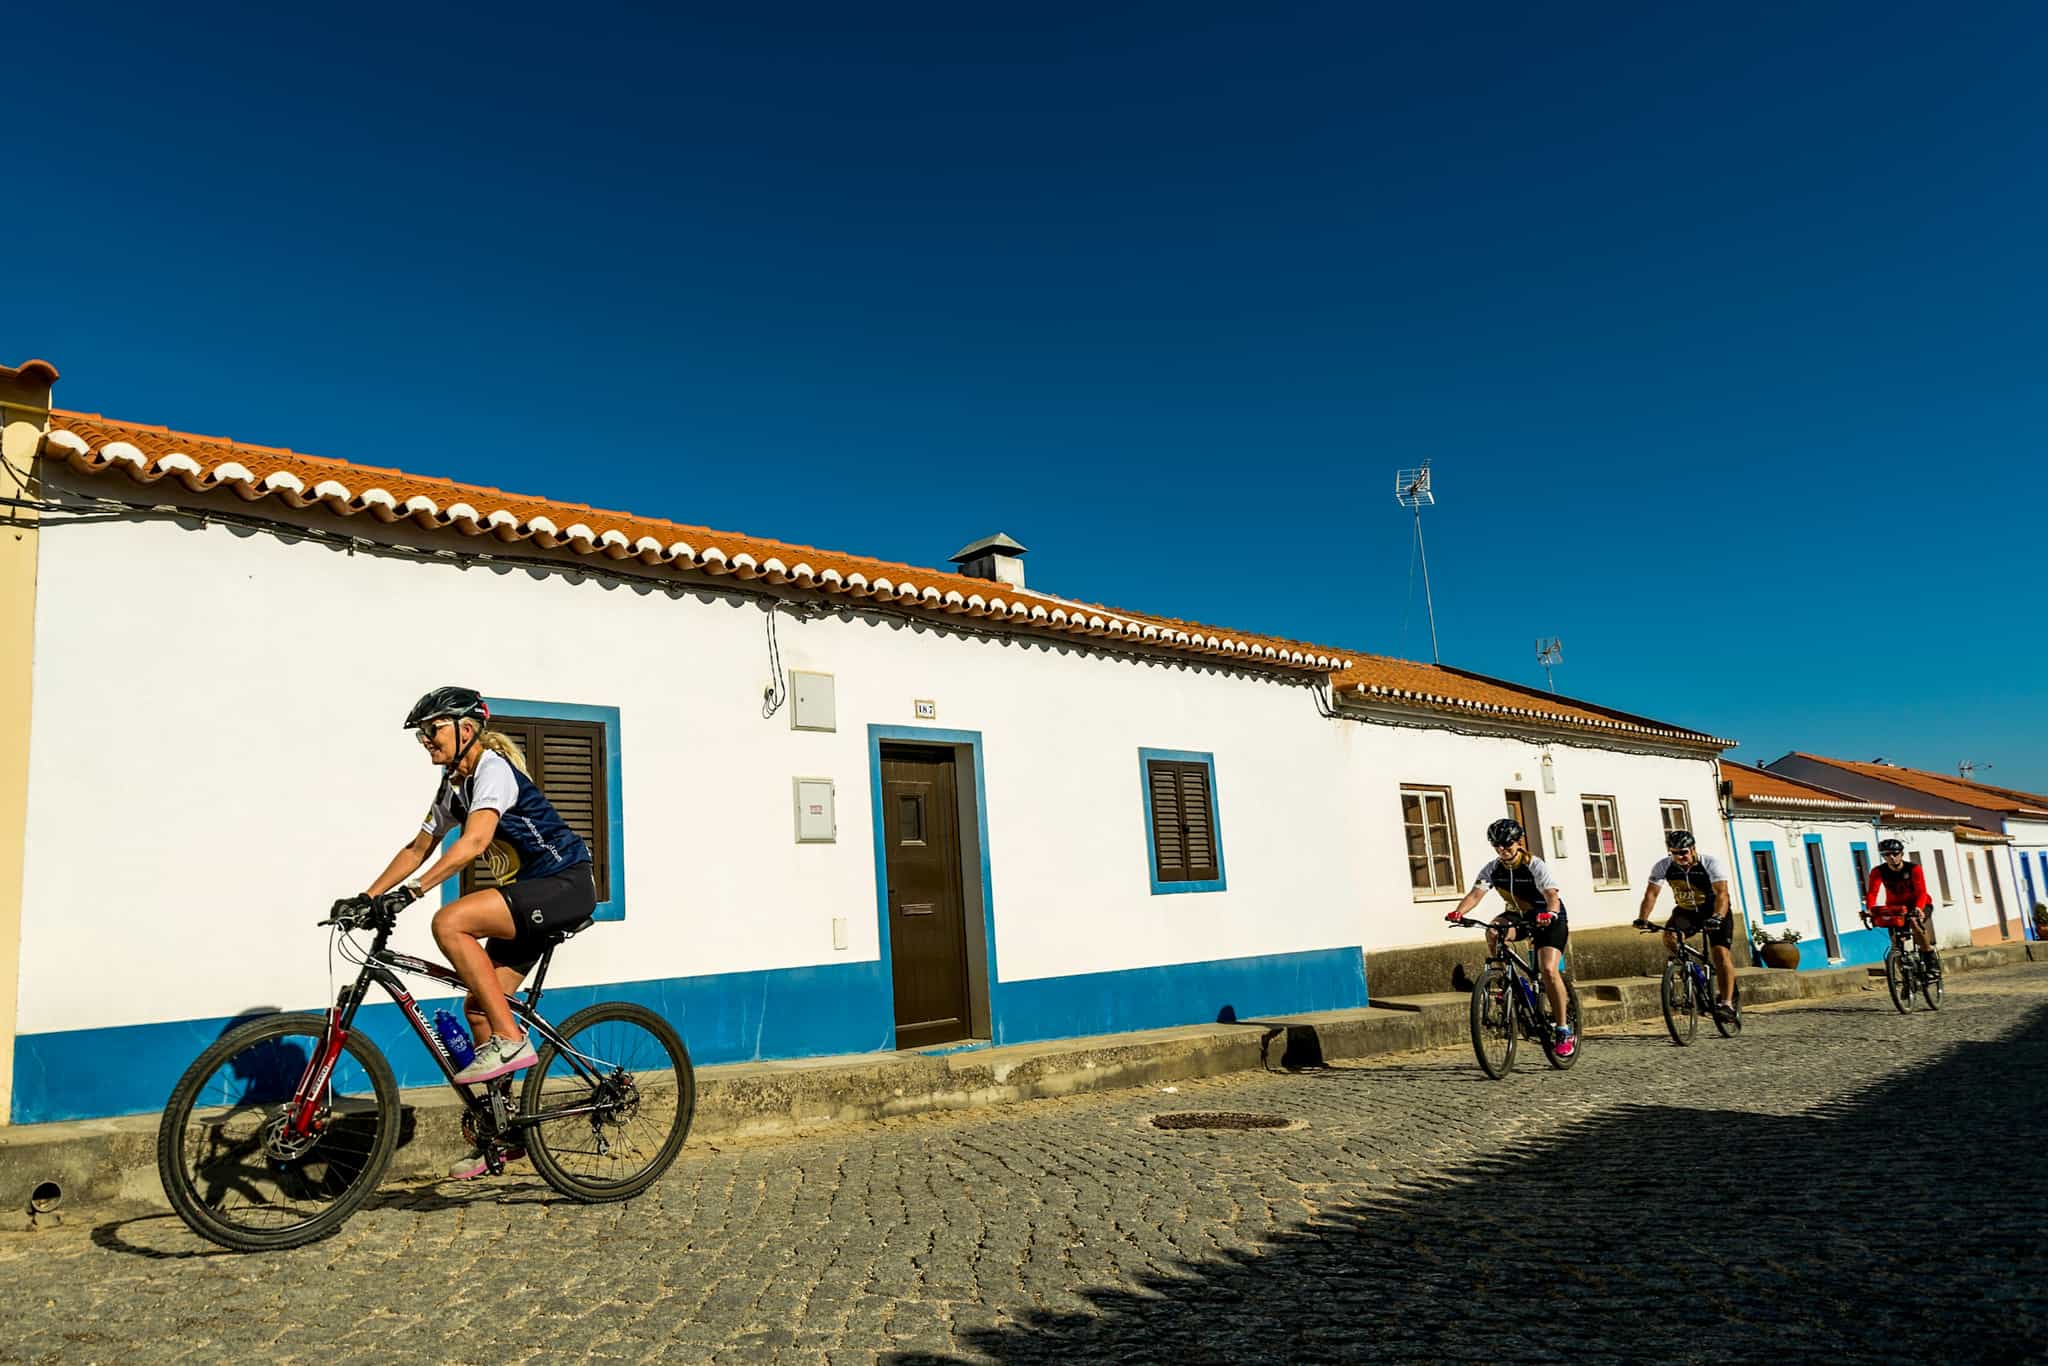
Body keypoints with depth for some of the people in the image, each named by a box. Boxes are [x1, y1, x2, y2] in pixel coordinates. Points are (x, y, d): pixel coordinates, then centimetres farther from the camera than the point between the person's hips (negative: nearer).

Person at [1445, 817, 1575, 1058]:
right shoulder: (1493, 868, -11)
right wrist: (1459, 912, -44)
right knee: (1492, 932, -28)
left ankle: (1564, 1030, -9)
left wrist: (1549, 913, -59)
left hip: (1549, 919, -4)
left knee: (1548, 970, -22)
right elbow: (1476, 893, -24)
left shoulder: (1535, 866, -23)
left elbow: (1552, 895, -36)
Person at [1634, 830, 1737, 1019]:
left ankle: (1727, 1004, -15)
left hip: (1714, 912, -3)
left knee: (1721, 953, -18)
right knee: (1669, 936, -25)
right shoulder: (1663, 866, -15)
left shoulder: (1710, 863, -23)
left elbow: (1722, 893, -33)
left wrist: (1717, 917, -50)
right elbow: (1651, 893, -19)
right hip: (1685, 911, 3)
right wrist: (1642, 919, -35)